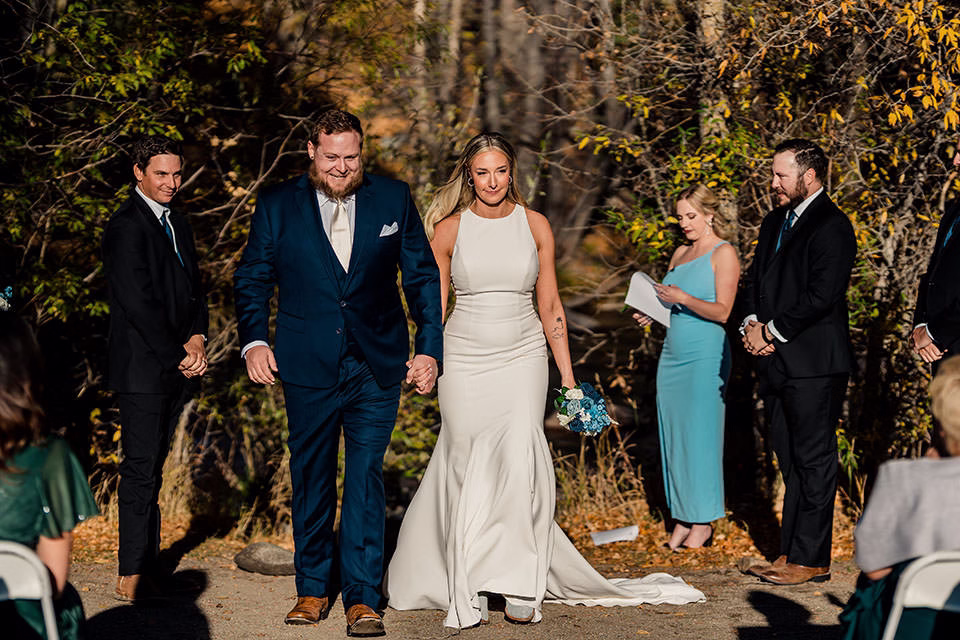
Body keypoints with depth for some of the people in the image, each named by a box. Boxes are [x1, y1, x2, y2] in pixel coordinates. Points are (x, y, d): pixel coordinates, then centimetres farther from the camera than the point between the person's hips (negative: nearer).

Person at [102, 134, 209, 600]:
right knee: (141, 470, -7)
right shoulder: (126, 227, -11)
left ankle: (146, 565, 14)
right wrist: (179, 356, -12)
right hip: (143, 369, -8)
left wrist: (197, 340, 0)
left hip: (176, 369, 8)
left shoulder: (178, 224, 17)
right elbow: (138, 303, -16)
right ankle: (133, 576, -4)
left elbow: (194, 289, 18)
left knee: (150, 469, 10)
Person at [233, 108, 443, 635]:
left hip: (378, 369, 0)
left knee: (366, 479, -3)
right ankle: (312, 588, 22)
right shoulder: (277, 206, 3)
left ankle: (362, 597, 1)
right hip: (309, 369, 1)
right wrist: (253, 340, -9)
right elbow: (252, 279, 6)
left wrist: (429, 349, 2)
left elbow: (423, 277, 8)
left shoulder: (393, 200, 4)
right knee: (311, 479, 9)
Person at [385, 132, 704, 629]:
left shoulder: (535, 226, 4)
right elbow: (434, 306, 6)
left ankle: (520, 587, -5)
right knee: (468, 472, 0)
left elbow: (550, 306, 8)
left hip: (523, 359, 0)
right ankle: (469, 591, 8)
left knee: (520, 464, -13)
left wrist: (567, 374, 7)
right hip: (465, 360, 0)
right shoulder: (450, 229, 1)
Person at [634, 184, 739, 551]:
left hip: (705, 356, -7)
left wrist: (683, 298, -22)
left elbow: (721, 311, -12)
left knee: (700, 436, -5)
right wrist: (651, 314, 4)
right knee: (674, 436, 5)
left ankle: (703, 523, 1)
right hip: (673, 355, 7)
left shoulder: (723, 254, -4)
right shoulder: (680, 254, 17)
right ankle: (682, 519, 10)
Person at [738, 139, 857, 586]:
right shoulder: (775, 222, 17)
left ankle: (811, 560, 0)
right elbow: (755, 279, 20)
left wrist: (773, 331, -13)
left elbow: (821, 296, -19)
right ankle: (789, 553, 19)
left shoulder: (831, 227, -12)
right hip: (776, 363, 9)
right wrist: (753, 324, 2)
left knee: (813, 461, -3)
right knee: (791, 461, 13)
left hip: (813, 364, -9)